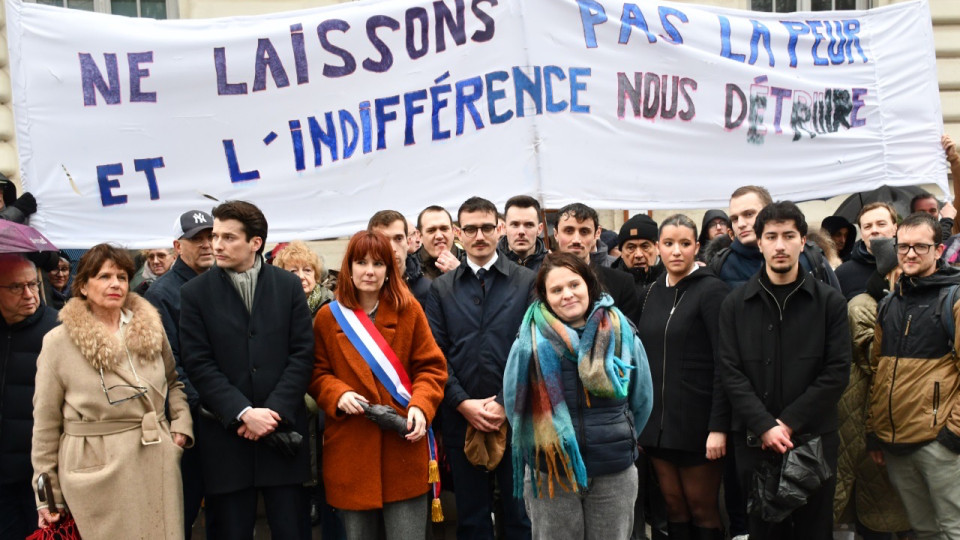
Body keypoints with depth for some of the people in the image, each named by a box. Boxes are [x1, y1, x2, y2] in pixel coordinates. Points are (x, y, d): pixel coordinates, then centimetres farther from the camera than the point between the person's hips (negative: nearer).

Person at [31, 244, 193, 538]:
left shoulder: (150, 328, 7)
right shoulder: (58, 342, -2)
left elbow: (174, 381, 21)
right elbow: (46, 422, 0)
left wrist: (181, 425, 4)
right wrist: (48, 494, 0)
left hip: (157, 461, 3)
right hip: (96, 469, -3)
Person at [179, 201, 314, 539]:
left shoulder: (289, 286, 4)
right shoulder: (195, 293, 1)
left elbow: (302, 354, 0)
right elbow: (198, 364, -5)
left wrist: (274, 411, -10)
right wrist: (243, 413, -14)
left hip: (282, 431, 1)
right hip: (226, 436, 0)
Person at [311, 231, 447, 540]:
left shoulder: (409, 309, 3)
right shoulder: (328, 317, 4)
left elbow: (432, 367, 3)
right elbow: (318, 374, 9)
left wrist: (421, 406, -14)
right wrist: (339, 395, -12)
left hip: (403, 445, -1)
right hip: (350, 449, 1)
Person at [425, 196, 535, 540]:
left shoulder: (527, 283, 2)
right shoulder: (441, 288, 8)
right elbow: (435, 354, 2)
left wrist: (505, 403, -11)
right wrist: (463, 403, -9)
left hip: (516, 418, -2)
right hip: (461, 419, 2)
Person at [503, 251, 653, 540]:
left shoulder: (622, 332, 0)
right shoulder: (531, 339, -6)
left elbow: (642, 398, 11)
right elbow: (513, 399, 1)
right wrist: (541, 446, 8)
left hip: (615, 472, 2)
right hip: (550, 473, -1)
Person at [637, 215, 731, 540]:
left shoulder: (712, 290, -9)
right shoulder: (655, 292, 10)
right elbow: (646, 358, 12)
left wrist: (719, 426, -19)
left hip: (696, 421, -5)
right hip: (658, 420, 5)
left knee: (703, 510, 6)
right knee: (673, 507, 11)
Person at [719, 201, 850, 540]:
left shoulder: (829, 302, 1)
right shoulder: (735, 304, 4)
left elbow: (836, 372, -4)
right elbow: (731, 372, -2)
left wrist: (788, 422, -11)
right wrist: (765, 426, -13)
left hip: (814, 438, -1)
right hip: (754, 440, 1)